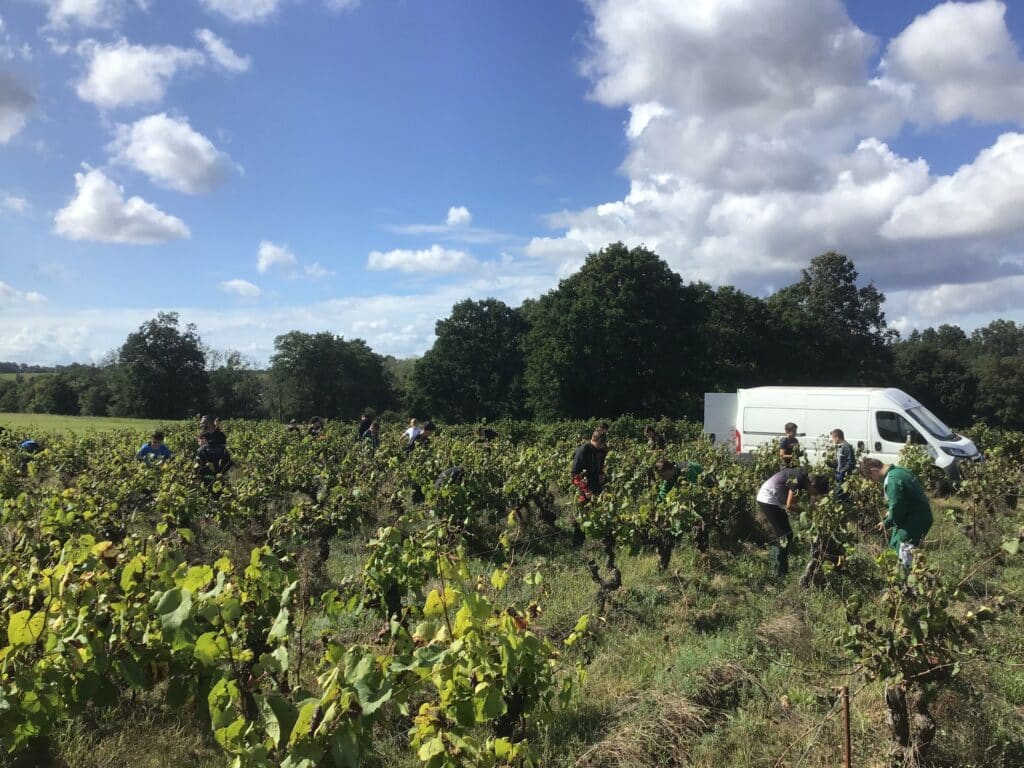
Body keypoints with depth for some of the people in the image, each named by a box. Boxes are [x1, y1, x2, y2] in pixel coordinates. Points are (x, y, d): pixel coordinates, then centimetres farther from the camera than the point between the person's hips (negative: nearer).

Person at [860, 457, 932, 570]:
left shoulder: (892, 480, -25)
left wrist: (886, 524, -8)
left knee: (906, 557, -6)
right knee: (894, 545, 22)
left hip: (916, 520, -11)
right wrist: (890, 515, 10)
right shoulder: (897, 470, 7)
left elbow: (897, 509, -25)